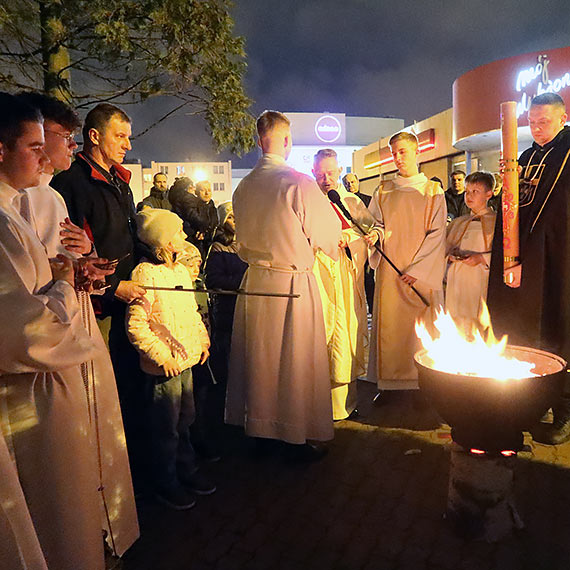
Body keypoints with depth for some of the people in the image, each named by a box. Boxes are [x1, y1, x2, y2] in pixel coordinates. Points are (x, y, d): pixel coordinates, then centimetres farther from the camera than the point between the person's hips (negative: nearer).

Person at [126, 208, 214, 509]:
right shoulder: (146, 273, -18)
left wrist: (203, 340, 11)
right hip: (165, 366, -8)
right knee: (167, 427, 8)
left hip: (186, 359, 8)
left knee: (185, 419, 21)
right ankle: (166, 483, 28)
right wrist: (162, 356, -20)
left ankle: (187, 470, 40)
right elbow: (135, 325, -20)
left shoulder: (182, 270, 8)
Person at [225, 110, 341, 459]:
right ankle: (297, 436, 22)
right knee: (295, 361, 7)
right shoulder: (299, 183, -16)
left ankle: (260, 429, 32)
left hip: (255, 282, 6)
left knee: (259, 356, 17)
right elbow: (327, 235, -8)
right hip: (293, 283, -6)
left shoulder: (244, 187, 2)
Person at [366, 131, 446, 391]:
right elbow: (377, 224, 12)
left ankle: (422, 384, 11)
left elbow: (436, 234, -2)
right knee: (389, 325, 3)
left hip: (422, 272, -2)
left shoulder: (433, 191, 4)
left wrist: (417, 269, -11)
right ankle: (389, 382, 14)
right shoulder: (383, 191, 13)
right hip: (389, 271, 2)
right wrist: (375, 234, -13)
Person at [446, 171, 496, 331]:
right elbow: (445, 248, 20)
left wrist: (482, 258, -17)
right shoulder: (457, 223, 18)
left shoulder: (497, 221, 2)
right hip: (456, 285, 5)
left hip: (480, 284, -4)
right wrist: (450, 256, 0)